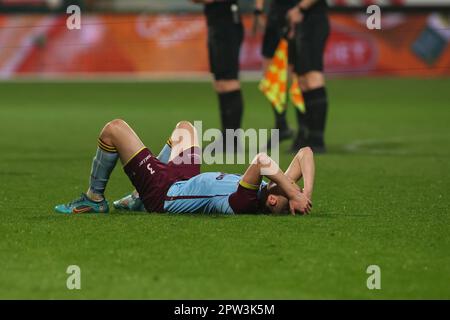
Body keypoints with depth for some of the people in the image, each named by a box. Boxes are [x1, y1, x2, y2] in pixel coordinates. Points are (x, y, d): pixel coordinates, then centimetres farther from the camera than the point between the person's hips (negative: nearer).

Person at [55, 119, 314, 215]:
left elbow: (261, 161, -58)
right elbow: (306, 152, -21)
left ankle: (94, 199, 21)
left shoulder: (244, 203, -43)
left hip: (162, 194, -8)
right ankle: (139, 199, 41)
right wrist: (307, 192, -35)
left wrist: (295, 194, -53)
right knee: (184, 127, 32)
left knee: (113, 129, -2)